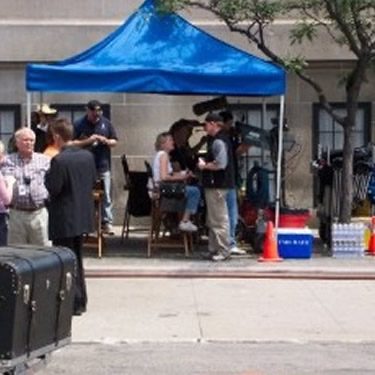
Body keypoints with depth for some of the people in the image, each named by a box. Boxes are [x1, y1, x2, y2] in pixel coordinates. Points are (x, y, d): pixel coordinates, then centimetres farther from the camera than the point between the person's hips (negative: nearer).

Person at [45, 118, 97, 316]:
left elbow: (53, 188, -20)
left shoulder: (59, 161, -21)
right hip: (82, 216, 7)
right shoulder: (87, 156, 1)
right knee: (77, 259, 20)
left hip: (64, 219, -7)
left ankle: (73, 303, 7)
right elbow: (93, 181, 8)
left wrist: (47, 175, -4)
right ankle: (80, 300, 27)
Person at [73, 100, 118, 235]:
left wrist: (105, 141, -9)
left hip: (103, 166, 2)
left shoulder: (106, 123, 8)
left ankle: (107, 222, 5)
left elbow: (114, 142, 12)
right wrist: (88, 141, -15)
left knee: (105, 196, 1)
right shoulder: (79, 124, 0)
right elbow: (72, 143, -4)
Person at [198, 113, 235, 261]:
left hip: (217, 185, -11)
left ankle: (223, 251, -2)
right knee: (213, 220, 16)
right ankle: (214, 249, 23)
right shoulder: (216, 140, 16)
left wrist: (205, 166, -12)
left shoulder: (218, 142, -17)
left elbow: (220, 164, -26)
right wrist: (205, 163, 10)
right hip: (214, 184, 11)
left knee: (219, 219, -6)